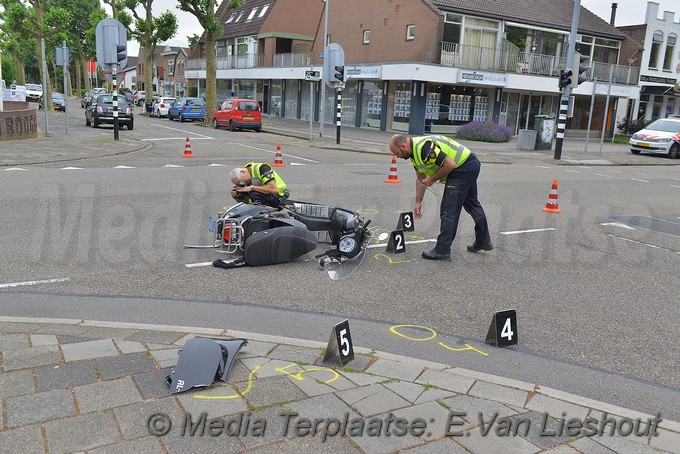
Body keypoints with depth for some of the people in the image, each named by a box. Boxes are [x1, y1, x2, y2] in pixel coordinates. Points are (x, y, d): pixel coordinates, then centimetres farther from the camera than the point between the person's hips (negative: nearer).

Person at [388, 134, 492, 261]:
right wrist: (418, 202, 15)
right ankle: (484, 242, 38)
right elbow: (421, 179, 16)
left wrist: (432, 179, -13)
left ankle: (442, 250, -1)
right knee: (472, 204, 23)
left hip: (463, 168, -11)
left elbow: (450, 164, -26)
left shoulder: (424, 148, -26)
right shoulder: (415, 151, 7)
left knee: (449, 211, -7)